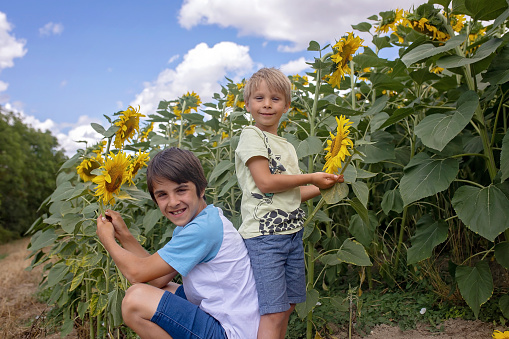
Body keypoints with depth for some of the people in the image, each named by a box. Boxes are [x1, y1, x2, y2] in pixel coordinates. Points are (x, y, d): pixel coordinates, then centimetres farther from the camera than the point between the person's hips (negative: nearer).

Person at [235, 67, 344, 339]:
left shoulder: (286, 146, 17)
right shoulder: (251, 136, -5)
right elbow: (265, 182, -16)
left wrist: (322, 187, 6)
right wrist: (311, 178, -7)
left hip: (292, 233, 8)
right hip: (263, 235, -8)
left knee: (287, 306, 13)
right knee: (273, 314, -9)